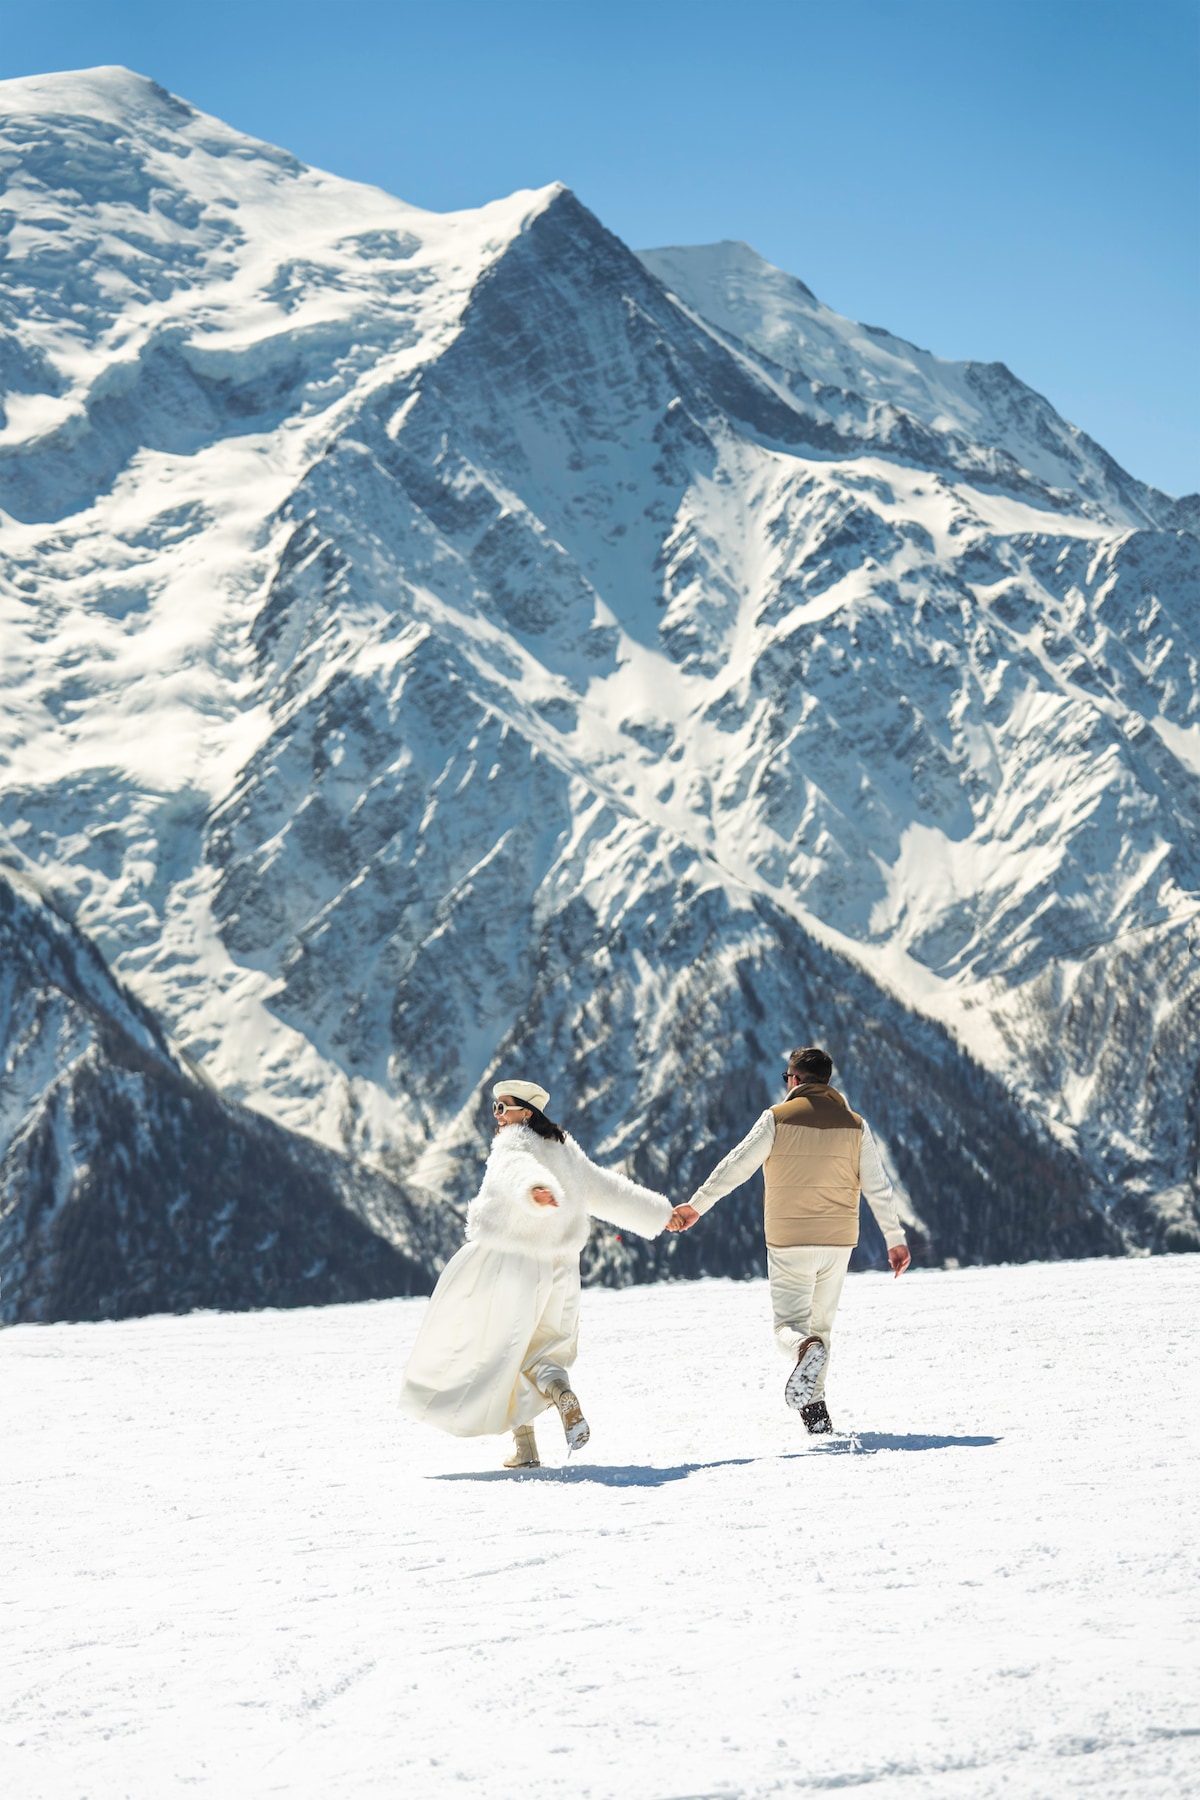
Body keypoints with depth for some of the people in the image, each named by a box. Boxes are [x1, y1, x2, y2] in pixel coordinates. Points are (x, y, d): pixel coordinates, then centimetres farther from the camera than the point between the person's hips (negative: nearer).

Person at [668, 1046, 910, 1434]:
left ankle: (807, 1349, -31)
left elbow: (736, 1165, -8)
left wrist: (696, 1205, 0)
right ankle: (815, 1407, 13)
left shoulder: (778, 1118, -6)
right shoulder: (854, 1125, 3)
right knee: (821, 1324, 16)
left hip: (789, 1242, -3)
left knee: (790, 1323, 3)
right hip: (838, 1242, 3)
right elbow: (878, 1187, 3)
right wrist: (895, 1239, 10)